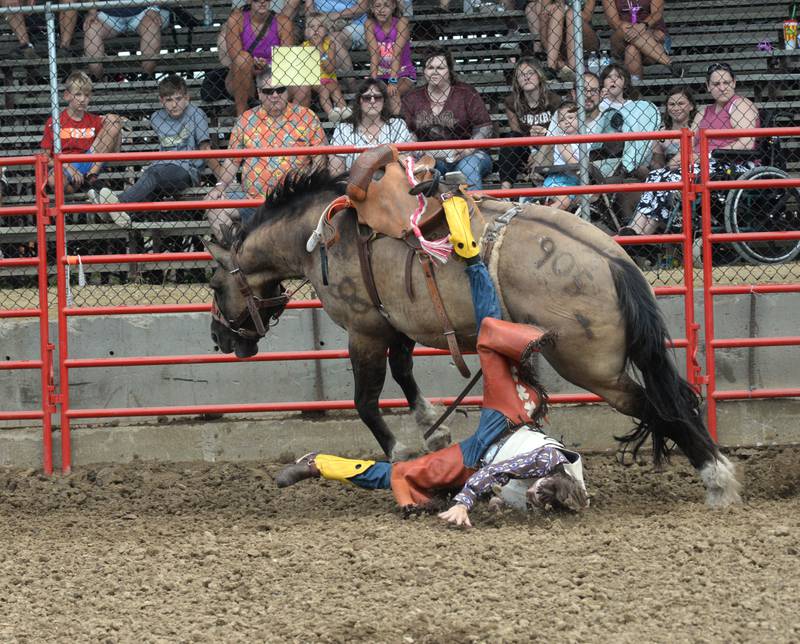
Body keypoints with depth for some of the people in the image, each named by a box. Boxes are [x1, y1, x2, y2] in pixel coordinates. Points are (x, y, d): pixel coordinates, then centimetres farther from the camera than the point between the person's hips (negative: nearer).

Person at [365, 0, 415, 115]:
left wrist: (393, 81, -33)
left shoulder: (401, 22, -13)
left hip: (403, 74, -3)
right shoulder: (370, 24, -5)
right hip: (381, 74, 3)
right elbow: (374, 55, -14)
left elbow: (397, 53, -23)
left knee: (392, 92, -32)